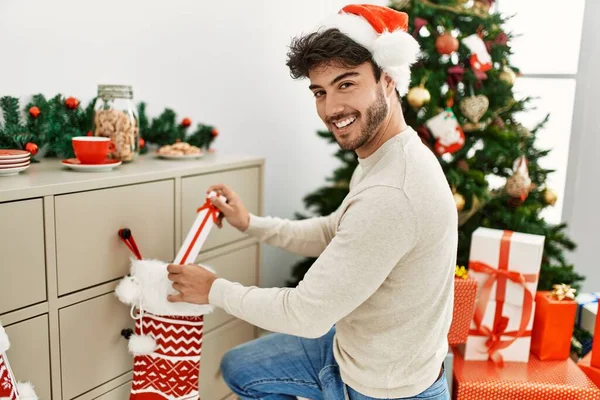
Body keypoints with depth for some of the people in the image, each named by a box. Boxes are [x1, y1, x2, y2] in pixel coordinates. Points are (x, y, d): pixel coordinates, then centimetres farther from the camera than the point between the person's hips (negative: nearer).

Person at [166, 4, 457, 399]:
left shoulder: (390, 195, -35)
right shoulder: (388, 158, -2)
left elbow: (307, 314, -28)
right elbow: (331, 233, 13)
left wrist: (215, 289, -13)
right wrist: (251, 223, 3)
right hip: (356, 345, 9)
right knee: (239, 368, 22)